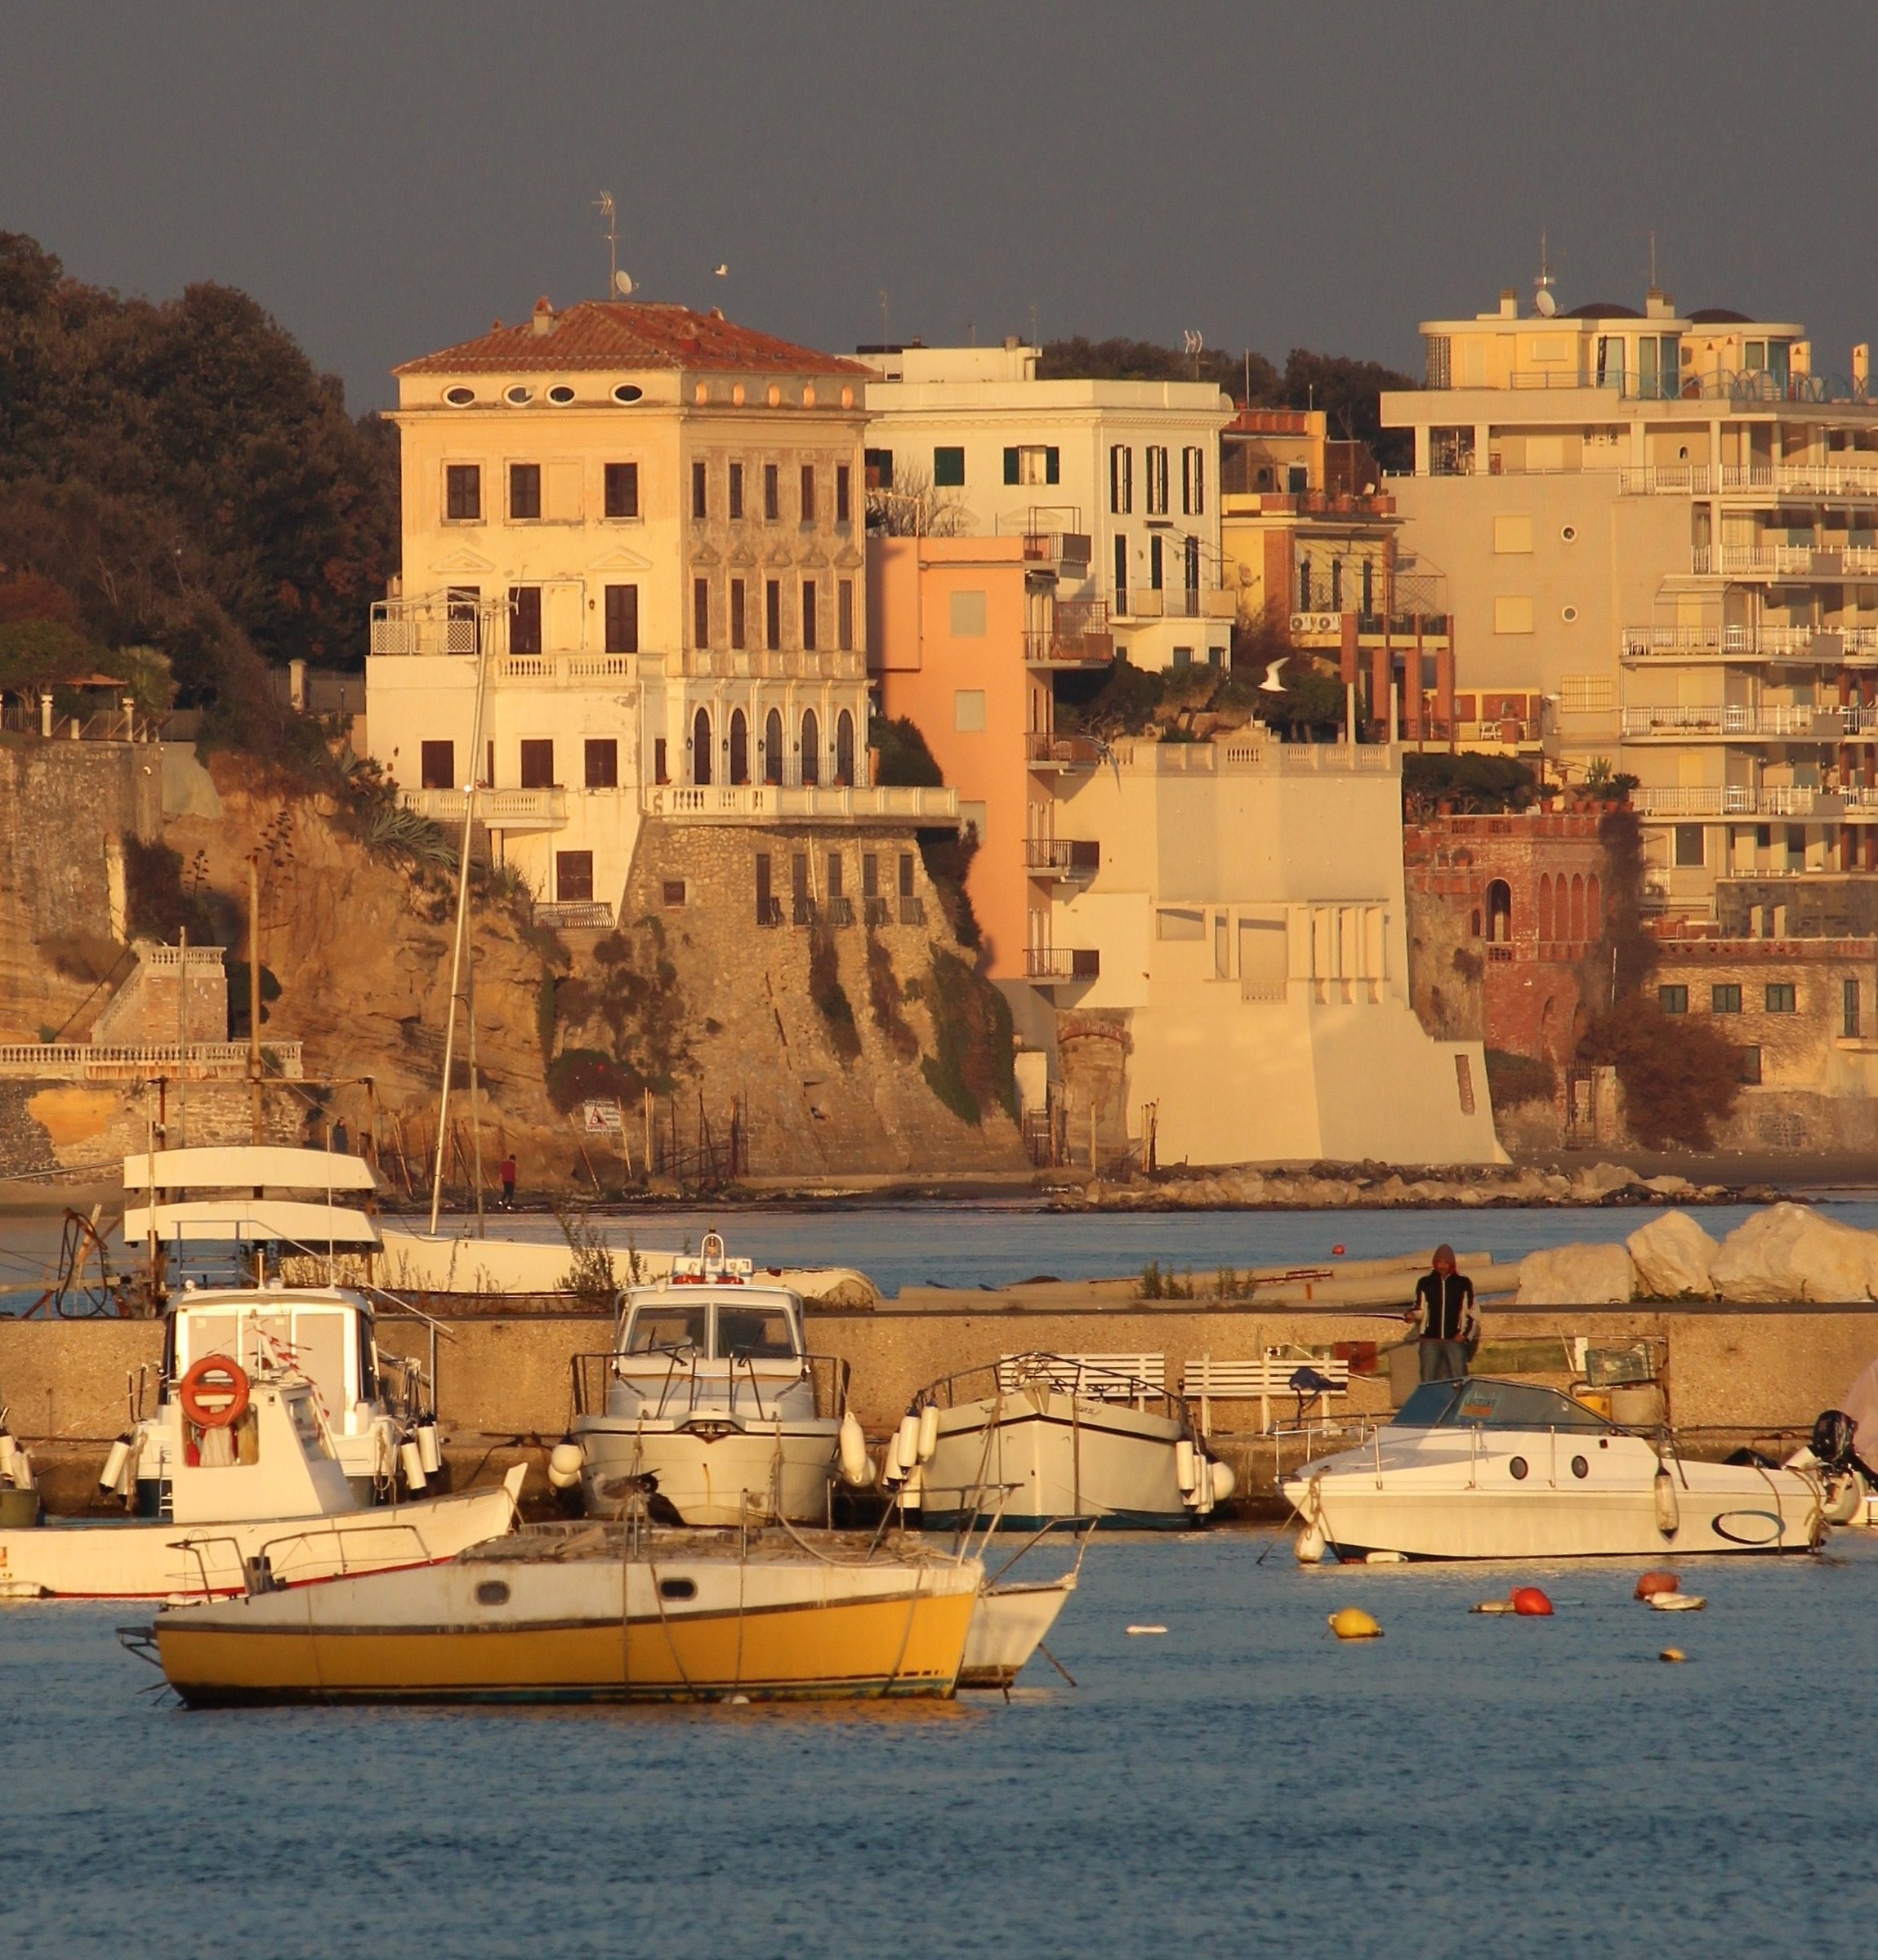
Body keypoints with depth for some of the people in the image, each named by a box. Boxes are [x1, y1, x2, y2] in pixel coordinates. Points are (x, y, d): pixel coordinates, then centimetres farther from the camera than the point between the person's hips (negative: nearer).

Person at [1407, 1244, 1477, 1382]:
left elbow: (1473, 1313, 8)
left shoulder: (1463, 1283, 4)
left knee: (1459, 1381, -5)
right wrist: (1412, 1315, -11)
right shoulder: (1425, 1283, 7)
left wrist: (1465, 1334, -2)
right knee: (1428, 1382, -1)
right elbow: (1420, 1310, 11)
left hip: (1455, 1340, -1)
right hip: (1430, 1340, 1)